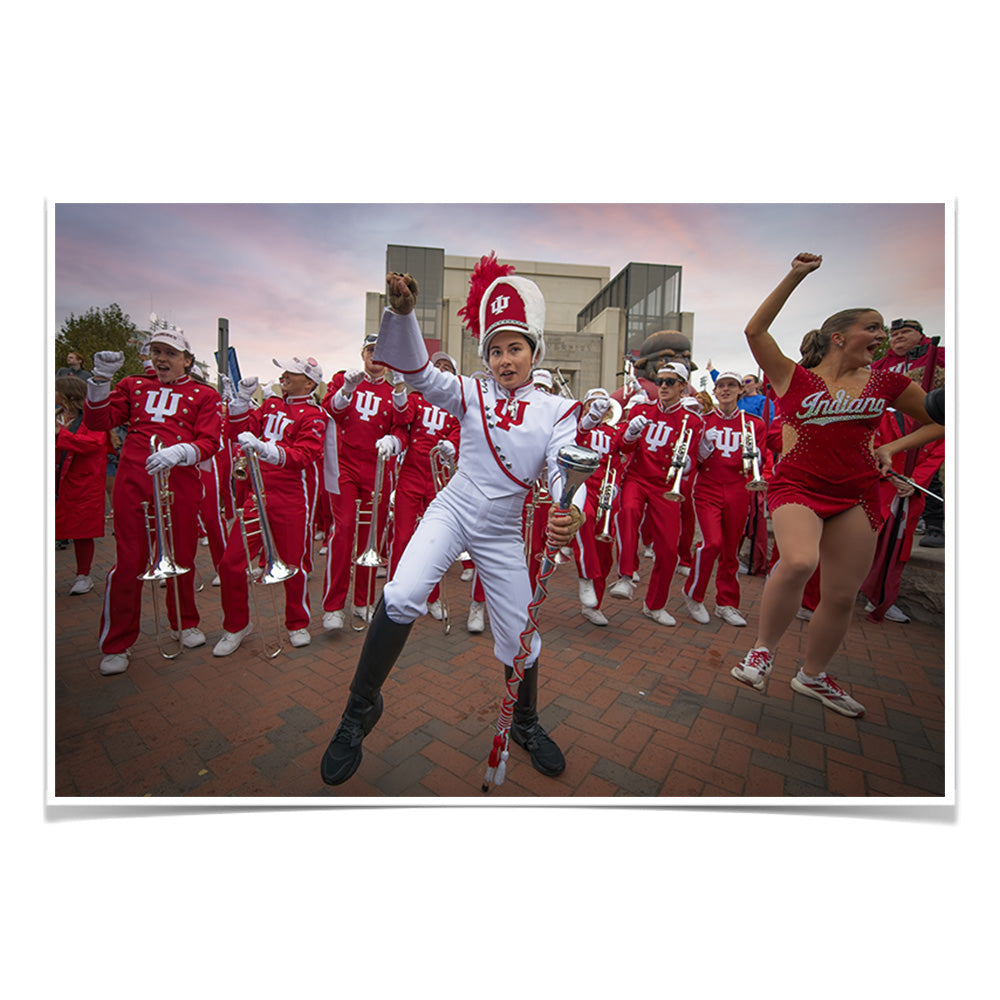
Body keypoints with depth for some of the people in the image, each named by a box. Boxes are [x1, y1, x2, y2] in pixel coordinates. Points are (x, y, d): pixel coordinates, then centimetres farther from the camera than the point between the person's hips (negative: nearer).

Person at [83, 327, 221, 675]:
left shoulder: (204, 395, 10)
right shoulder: (134, 385, 18)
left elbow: (210, 442, -2)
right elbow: (98, 421, 8)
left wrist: (180, 452, -22)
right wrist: (101, 379, -3)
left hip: (180, 483, -1)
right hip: (133, 482, 1)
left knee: (182, 557, 7)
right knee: (129, 561, 1)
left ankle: (184, 624, 29)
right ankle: (116, 645, 16)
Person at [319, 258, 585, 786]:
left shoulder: (557, 410, -4)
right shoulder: (471, 394, -2)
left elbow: (566, 468, -18)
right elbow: (416, 369, -13)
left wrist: (570, 514, -40)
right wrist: (402, 310, -31)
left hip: (503, 533, 1)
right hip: (451, 511, 0)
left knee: (519, 638, 9)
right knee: (401, 596, -23)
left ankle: (525, 723, 40)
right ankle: (362, 706, 5)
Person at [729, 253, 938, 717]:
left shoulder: (885, 383, 12)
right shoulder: (794, 378, 1)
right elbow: (755, 330, -8)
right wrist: (795, 276, -8)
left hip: (856, 494, 5)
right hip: (797, 486, -4)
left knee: (842, 596, 6)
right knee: (799, 561, -33)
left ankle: (812, 675, 29)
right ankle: (762, 650, -10)